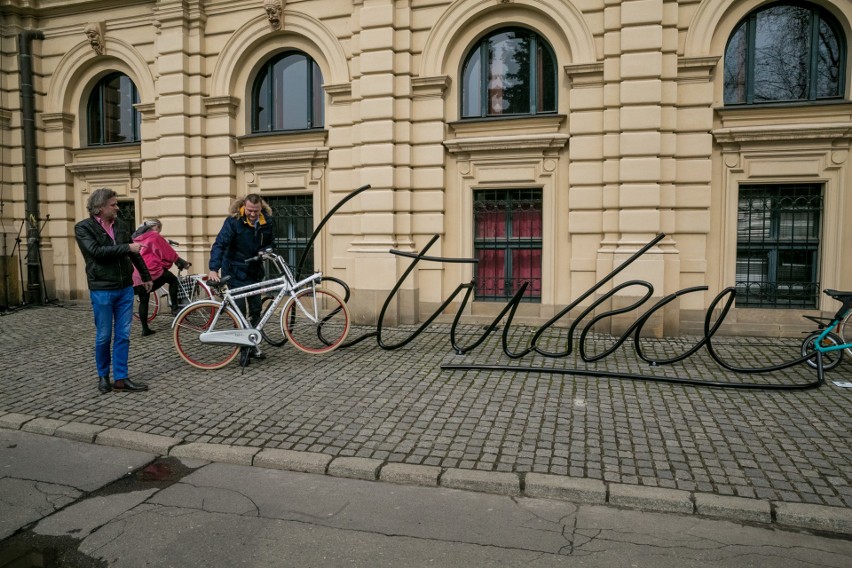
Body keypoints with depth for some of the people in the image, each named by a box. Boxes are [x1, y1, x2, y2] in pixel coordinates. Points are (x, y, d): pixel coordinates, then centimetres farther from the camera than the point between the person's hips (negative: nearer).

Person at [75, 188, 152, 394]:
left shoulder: (120, 225, 9)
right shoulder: (83, 227, -4)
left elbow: (134, 252, 18)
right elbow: (96, 251, -20)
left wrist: (146, 276, 23)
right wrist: (127, 248, -20)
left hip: (125, 288, 4)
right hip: (102, 290, -4)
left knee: (123, 336, 5)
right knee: (104, 337, 5)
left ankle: (121, 379, 11)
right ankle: (103, 376, 24)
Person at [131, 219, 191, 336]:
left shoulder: (135, 238, 20)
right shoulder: (155, 237, -2)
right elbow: (170, 253, -2)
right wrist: (183, 263, 6)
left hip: (136, 276, 7)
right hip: (152, 271, -7)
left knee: (143, 301, 12)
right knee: (173, 280, 17)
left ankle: (145, 329, 13)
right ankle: (174, 308, 9)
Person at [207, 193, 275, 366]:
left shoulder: (267, 220, -4)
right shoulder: (233, 220, -18)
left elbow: (270, 242, 12)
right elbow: (220, 244, -23)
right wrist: (213, 269, -34)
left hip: (255, 272, 5)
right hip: (236, 272, -5)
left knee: (255, 310, 10)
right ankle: (244, 349, 9)